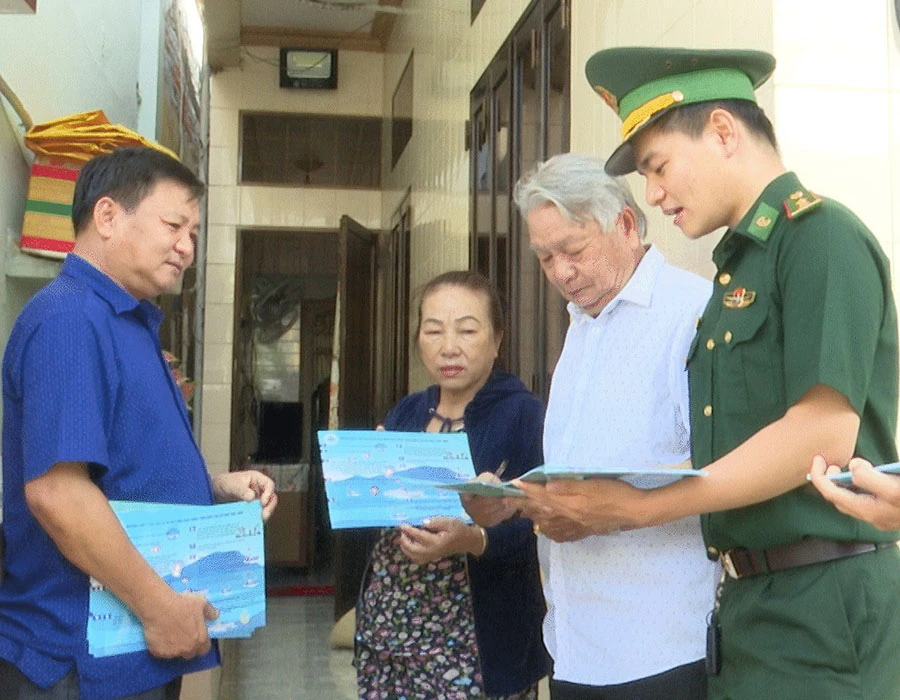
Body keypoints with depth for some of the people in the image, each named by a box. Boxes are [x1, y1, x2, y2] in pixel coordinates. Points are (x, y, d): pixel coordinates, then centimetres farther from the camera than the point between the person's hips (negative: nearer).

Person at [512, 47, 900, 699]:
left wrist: (643, 506, -17)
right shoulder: (739, 265, 16)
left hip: (824, 608, -8)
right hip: (753, 600, 8)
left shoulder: (820, 236, -11)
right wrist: (602, 509, 3)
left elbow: (823, 434, -22)